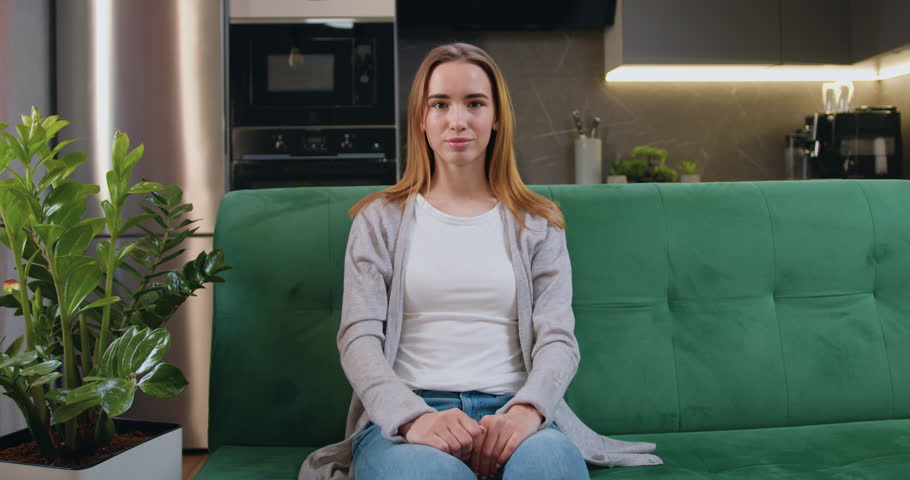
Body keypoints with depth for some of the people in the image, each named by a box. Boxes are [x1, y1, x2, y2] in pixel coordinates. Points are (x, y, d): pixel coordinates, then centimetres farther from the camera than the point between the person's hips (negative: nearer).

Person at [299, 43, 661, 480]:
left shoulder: (537, 224, 13)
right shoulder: (380, 219, 11)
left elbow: (558, 340, 4)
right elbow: (358, 337, 0)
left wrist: (526, 410, -19)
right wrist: (413, 417, -19)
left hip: (510, 411, 1)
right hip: (405, 414, 0)